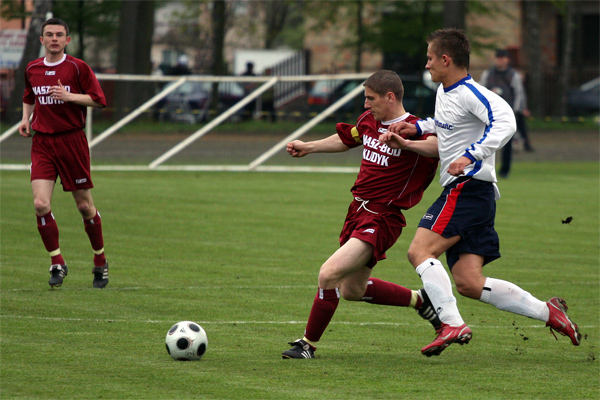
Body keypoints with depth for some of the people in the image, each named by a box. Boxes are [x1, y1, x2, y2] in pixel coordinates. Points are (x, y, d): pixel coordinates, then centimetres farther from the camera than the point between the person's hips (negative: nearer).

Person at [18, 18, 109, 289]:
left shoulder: (78, 68, -4)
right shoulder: (32, 69, 9)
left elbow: (98, 99, -5)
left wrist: (69, 96, -17)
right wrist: (26, 119, 10)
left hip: (72, 141, -3)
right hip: (42, 142, 3)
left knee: (84, 205, 4)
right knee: (41, 204, -13)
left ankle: (100, 263, 23)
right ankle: (57, 264, -2)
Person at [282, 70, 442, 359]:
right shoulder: (369, 120, 8)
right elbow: (347, 140, 29)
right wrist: (309, 147, 30)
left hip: (382, 219, -9)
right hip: (358, 210, 9)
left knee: (330, 273, -21)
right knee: (352, 290, 21)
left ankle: (309, 344, -6)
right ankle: (419, 300, 38)